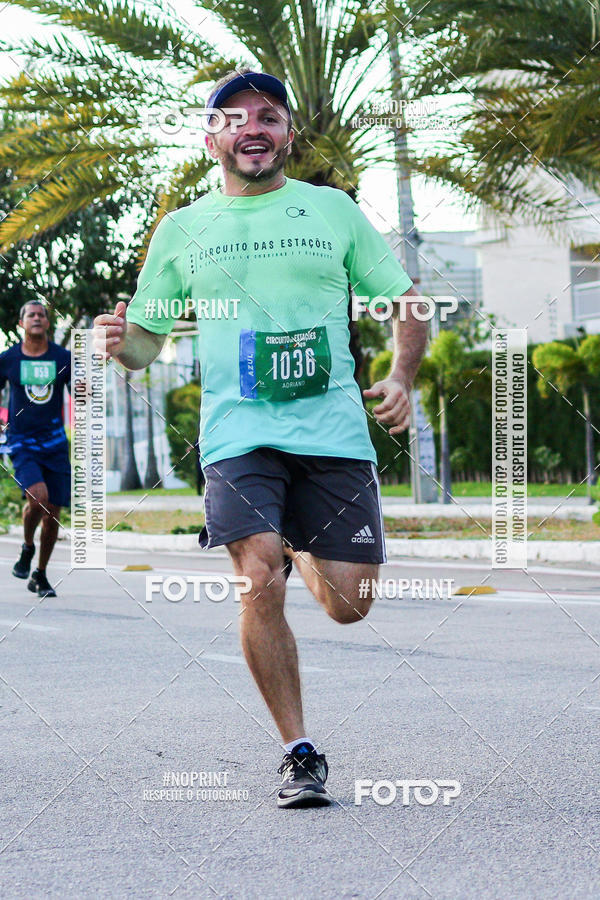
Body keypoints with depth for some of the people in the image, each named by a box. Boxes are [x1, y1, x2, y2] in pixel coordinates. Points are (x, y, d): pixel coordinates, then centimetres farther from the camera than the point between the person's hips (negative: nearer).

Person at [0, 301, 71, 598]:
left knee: (53, 513, 2)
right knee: (38, 497, -25)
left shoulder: (63, 358, 2)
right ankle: (27, 548, 5)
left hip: (54, 443, 2)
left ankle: (40, 575, 20)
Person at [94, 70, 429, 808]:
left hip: (334, 430, 1)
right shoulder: (182, 229, 12)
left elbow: (406, 303, 15)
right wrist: (119, 342, -9)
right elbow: (147, 341, 15)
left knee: (348, 604, -1)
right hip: (238, 434, -1)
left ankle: (301, 551, 36)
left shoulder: (334, 210, 11)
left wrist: (401, 378, -2)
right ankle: (299, 752, -5)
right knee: (259, 584, -19)